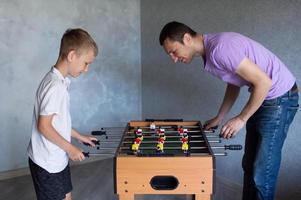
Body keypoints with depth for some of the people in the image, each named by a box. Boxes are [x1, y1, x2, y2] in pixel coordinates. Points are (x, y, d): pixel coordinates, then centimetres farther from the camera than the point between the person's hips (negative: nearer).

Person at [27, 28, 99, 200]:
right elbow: (44, 126, -24)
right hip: (48, 163, -9)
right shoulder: (55, 86, -25)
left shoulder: (61, 81, 4)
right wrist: (70, 148, -15)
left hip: (58, 159, 9)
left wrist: (80, 137, 14)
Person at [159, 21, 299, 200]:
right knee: (249, 165, 14)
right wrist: (219, 118, 15)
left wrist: (241, 118, -17)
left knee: (262, 172, -5)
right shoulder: (209, 52, 4)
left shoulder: (220, 48, -26)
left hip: (279, 98, -9)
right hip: (262, 97, 9)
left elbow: (264, 82, -25)